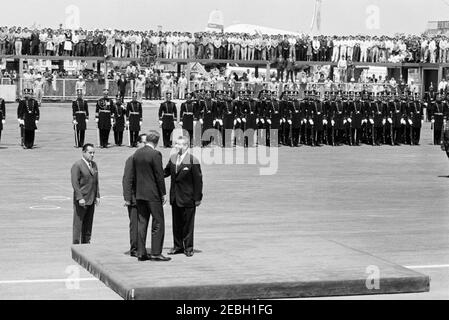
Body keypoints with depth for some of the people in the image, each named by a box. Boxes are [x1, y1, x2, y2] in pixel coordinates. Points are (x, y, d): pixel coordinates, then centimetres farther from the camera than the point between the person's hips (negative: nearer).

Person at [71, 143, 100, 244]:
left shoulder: (94, 165, 13)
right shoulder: (77, 165, -10)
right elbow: (75, 183, -15)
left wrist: (97, 196, 9)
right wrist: (80, 198, -20)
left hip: (91, 200, 7)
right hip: (81, 200, -7)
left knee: (88, 224, 10)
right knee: (78, 224, -4)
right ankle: (75, 245, -1)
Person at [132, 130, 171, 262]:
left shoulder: (137, 154, 7)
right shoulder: (155, 154, -14)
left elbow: (133, 175, 12)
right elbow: (159, 176, -13)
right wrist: (163, 194, -6)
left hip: (139, 194, 7)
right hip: (153, 194, -7)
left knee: (141, 223, 9)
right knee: (158, 223, 0)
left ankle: (141, 253, 10)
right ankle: (156, 253, -2)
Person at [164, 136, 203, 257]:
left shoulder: (193, 161, -14)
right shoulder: (173, 158, 7)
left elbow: (198, 180, -11)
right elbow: (166, 172, 18)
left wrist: (197, 198, -11)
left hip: (187, 198, -6)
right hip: (175, 197, 6)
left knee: (188, 223, 3)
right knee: (176, 223, 13)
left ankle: (188, 248, 12)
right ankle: (178, 246, 24)